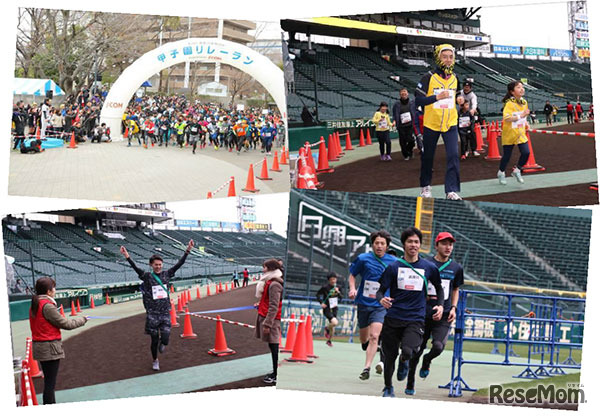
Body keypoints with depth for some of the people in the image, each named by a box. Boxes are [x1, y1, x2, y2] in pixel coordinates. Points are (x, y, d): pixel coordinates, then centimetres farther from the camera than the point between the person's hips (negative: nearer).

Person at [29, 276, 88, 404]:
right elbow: (65, 324, -12)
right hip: (50, 348, -9)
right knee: (50, 383, -6)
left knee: (49, 382, 16)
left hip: (39, 347, 9)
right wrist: (82, 319, 2)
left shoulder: (34, 305, 10)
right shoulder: (47, 306, -18)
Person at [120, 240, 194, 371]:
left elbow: (179, 264, 0)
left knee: (165, 339, -9)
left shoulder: (167, 274, 6)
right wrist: (128, 258, -33)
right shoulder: (147, 276, -2)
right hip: (152, 313, -1)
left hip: (165, 312, 1)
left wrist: (187, 251, -9)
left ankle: (162, 343, 28)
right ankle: (155, 361, 26)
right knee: (154, 340, 4)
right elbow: (136, 268, -16)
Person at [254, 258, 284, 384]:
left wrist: (267, 323, -22)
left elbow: (274, 306, -21)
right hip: (264, 316, 10)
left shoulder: (274, 285, -17)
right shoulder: (269, 282, 15)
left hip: (271, 318, -10)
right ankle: (275, 373, 23)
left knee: (274, 346, -5)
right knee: (273, 346, 15)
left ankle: (277, 376, -2)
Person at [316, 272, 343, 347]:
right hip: (327, 309, -5)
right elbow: (318, 294, 0)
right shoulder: (325, 287, -12)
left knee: (332, 326, 11)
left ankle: (329, 341, 33)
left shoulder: (337, 287, 3)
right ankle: (327, 328, 7)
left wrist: (338, 292, -12)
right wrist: (321, 303, -13)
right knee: (335, 322, -26)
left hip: (334, 308, 5)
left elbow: (340, 298, 7)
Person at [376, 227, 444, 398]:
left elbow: (439, 287, 23)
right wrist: (382, 299, -20)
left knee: (407, 351, -25)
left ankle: (404, 362, 14)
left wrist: (440, 305, 8)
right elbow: (381, 290, 3)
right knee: (389, 356, 5)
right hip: (393, 318, 1)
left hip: (415, 320, -1)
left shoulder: (429, 268, 6)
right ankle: (388, 387, 32)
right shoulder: (394, 267, 2)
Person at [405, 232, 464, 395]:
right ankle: (410, 384, 23)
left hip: (443, 316, 1)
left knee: (438, 346, -20)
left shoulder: (456, 268, 9)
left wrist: (453, 308, 7)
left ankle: (427, 361, 17)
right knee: (417, 350, 4)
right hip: (423, 314, -1)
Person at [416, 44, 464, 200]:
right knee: (427, 156, 11)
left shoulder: (455, 78, 6)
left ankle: (452, 190, -13)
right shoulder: (429, 78, -10)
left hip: (450, 124, 2)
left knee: (453, 155, -13)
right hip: (431, 124, -2)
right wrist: (437, 97, -25)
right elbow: (418, 100, -13)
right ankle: (425, 186, 31)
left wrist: (458, 100, -1)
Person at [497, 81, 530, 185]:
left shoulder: (524, 102, 4)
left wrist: (526, 123, 7)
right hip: (509, 134, -5)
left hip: (521, 134, 5)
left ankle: (517, 171, 15)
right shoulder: (509, 103, -18)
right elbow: (506, 118, -30)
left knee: (526, 153, -7)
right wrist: (520, 116, -34)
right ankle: (501, 173, 31)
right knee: (507, 155, 6)